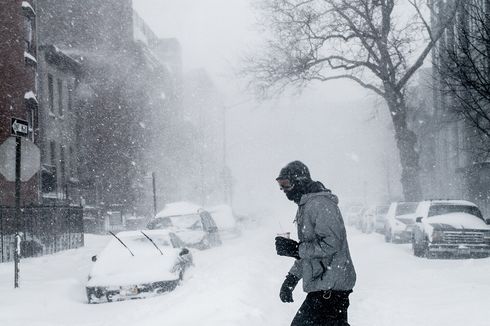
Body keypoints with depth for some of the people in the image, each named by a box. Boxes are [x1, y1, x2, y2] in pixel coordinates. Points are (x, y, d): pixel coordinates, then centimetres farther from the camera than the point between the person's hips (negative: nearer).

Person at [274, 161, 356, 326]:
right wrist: (292, 278, 14)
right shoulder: (305, 206, 17)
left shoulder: (320, 204, -16)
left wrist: (295, 248, -20)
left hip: (329, 287, -10)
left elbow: (331, 244, -25)